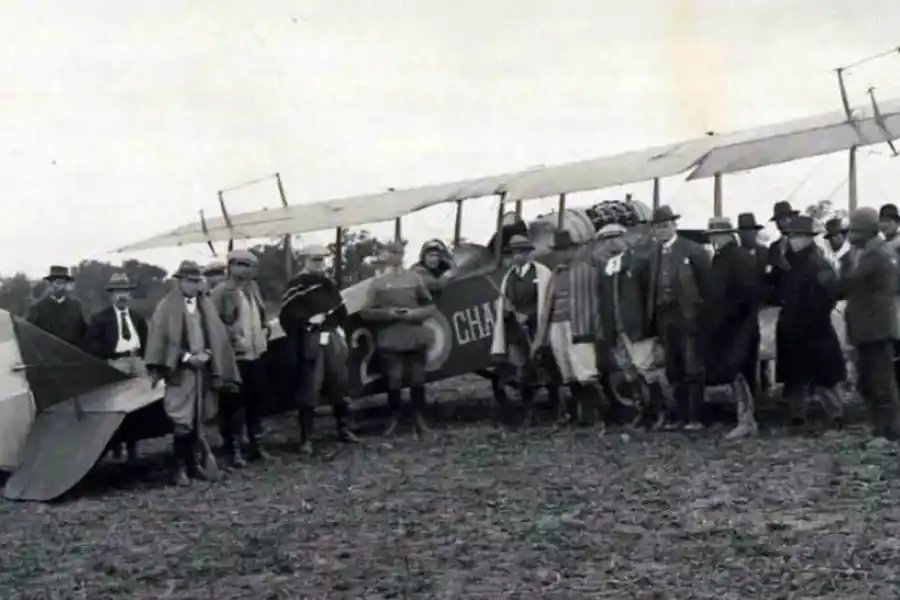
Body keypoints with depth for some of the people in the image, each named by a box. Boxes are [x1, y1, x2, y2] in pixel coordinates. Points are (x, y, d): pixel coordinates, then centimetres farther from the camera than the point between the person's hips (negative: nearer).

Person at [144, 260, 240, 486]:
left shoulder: (206, 305, 9)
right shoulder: (167, 306, -5)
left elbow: (218, 337, 8)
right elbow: (160, 339, -10)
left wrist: (207, 355, -9)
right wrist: (186, 357, -15)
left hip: (203, 369, 5)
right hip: (180, 371, -5)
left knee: (197, 420, 11)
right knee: (182, 421, -8)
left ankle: (192, 463, 20)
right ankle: (180, 467, 0)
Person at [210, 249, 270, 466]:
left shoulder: (253, 287, 13)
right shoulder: (221, 292, -12)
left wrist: (264, 331, 12)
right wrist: (230, 339, -14)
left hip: (256, 354, 7)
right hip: (235, 356, -7)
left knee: (256, 401, 14)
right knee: (234, 404, -2)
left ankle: (255, 444, 25)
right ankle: (234, 450, 6)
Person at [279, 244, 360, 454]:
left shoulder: (329, 283, 14)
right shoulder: (296, 286, -9)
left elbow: (341, 310, 18)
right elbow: (286, 316, -15)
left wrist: (341, 331, 7)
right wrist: (306, 323, -17)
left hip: (333, 339, 7)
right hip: (311, 343, -7)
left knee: (339, 385, 14)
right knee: (309, 390, -6)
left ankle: (343, 429, 28)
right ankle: (306, 439, 0)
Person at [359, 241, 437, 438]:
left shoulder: (414, 278, 6)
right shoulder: (377, 283, 3)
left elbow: (431, 306, 9)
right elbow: (365, 312, 1)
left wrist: (415, 313, -10)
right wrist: (387, 313, -14)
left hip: (416, 337, 1)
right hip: (390, 339, -1)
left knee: (417, 379, 4)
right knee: (394, 380, -2)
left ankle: (419, 418, 18)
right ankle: (395, 418, 15)